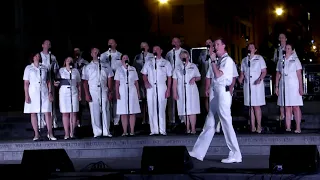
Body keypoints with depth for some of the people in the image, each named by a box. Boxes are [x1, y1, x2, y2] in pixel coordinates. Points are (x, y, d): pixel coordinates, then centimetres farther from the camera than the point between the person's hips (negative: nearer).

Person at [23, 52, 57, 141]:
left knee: (47, 113, -4)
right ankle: (36, 134, 7)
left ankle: (50, 133, 0)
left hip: (44, 93, 1)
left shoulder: (44, 68, 11)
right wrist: (26, 95, -5)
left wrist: (50, 92, 3)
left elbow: (48, 81, 13)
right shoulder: (28, 68, 4)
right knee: (33, 113, 1)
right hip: (33, 93, -1)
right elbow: (26, 83, 2)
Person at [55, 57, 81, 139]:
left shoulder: (76, 71, 10)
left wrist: (79, 95, 5)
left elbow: (79, 84, 11)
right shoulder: (61, 70, 9)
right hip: (63, 93, -1)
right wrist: (56, 83, -12)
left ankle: (72, 132, 2)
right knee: (65, 113, -3)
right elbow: (57, 82, 11)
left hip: (73, 93, 1)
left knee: (73, 113, -2)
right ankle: (66, 133, -1)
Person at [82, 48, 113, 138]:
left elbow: (109, 79, 10)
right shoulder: (87, 67, 10)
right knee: (95, 112, -2)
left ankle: (106, 131, 1)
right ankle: (97, 132, 3)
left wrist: (110, 92, 1)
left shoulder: (105, 66, 13)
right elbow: (85, 81, 4)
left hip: (104, 91, 1)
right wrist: (87, 94, -6)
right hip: (93, 92, -1)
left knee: (105, 111, -3)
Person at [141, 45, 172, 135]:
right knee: (151, 109, 0)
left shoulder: (166, 63, 7)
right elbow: (144, 74, 15)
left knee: (161, 109, -5)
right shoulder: (148, 63, 14)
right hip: (151, 87, 2)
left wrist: (168, 90, -4)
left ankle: (162, 130, -2)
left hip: (162, 87, -2)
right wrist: (146, 81, -7)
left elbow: (169, 77, 4)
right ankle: (154, 130, 5)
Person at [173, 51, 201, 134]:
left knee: (192, 110, -7)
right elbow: (175, 81, 7)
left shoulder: (193, 66, 7)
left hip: (192, 91, -1)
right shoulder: (177, 68, 9)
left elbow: (199, 77, 11)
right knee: (184, 111, 2)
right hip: (181, 92, 1)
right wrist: (175, 93, 0)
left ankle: (193, 129, -5)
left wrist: (194, 78, -11)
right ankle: (187, 128, 8)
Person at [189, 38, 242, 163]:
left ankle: (235, 155, -3)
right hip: (216, 93, 9)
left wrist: (212, 61, -9)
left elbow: (218, 75, -18)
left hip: (223, 93, -9)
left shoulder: (227, 60, -8)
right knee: (209, 123, 10)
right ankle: (198, 152, 14)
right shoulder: (220, 60, 17)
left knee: (226, 124, -8)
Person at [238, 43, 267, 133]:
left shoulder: (259, 58, 4)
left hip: (257, 85, -4)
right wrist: (241, 78, -5)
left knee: (257, 106, -7)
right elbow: (242, 73, 17)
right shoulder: (244, 60, 15)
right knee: (250, 106, 3)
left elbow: (264, 71, -1)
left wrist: (260, 79, -18)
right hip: (247, 85, 4)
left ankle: (259, 126, -1)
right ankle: (252, 127, 6)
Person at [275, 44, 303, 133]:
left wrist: (301, 87, -8)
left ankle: (298, 128, -3)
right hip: (284, 86, 3)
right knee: (287, 108, 3)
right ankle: (288, 128, 4)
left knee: (296, 107, -5)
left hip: (293, 86, -3)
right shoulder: (280, 61, 12)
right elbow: (278, 75, 15)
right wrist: (276, 86, 8)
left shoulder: (295, 60, 2)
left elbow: (299, 74, -2)